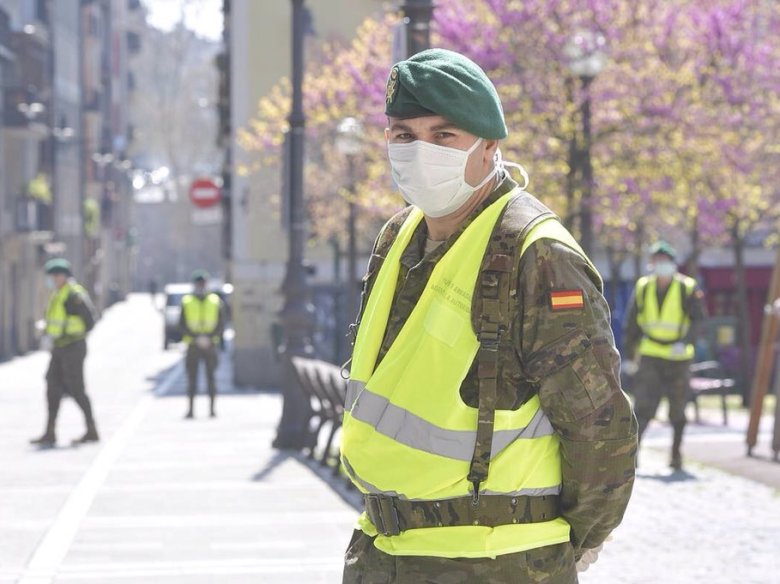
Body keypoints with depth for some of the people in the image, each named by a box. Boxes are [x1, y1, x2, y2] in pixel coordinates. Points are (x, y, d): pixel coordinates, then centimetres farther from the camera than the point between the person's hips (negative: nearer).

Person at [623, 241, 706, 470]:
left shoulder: (687, 288, -4)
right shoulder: (642, 288, 4)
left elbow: (697, 319, -11)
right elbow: (632, 324, 10)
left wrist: (685, 342, -27)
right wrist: (631, 356, 10)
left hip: (678, 358, -1)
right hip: (649, 357, 1)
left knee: (677, 412, 10)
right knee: (643, 407, -13)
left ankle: (676, 453, 25)